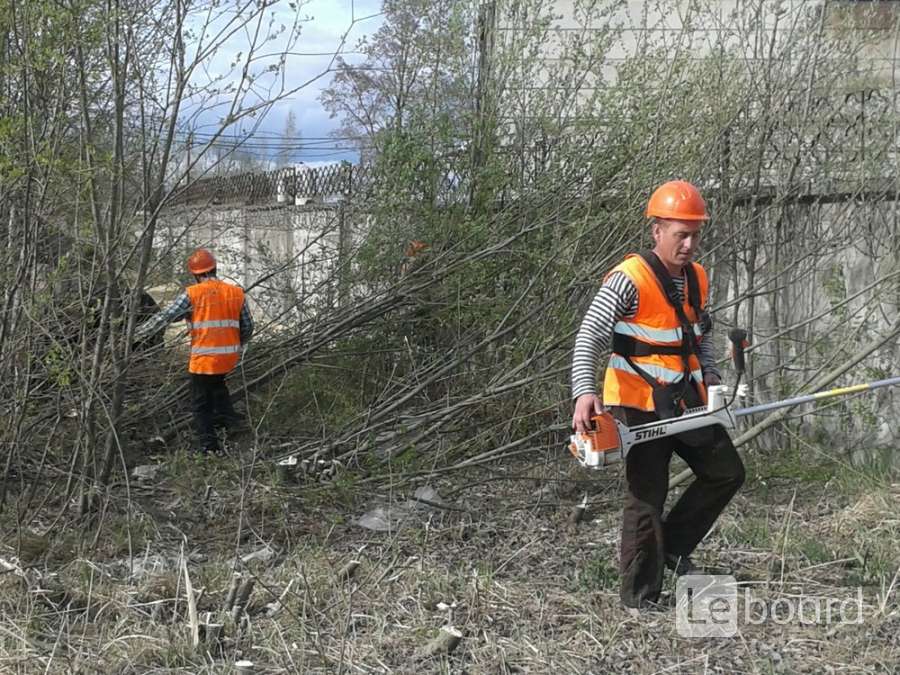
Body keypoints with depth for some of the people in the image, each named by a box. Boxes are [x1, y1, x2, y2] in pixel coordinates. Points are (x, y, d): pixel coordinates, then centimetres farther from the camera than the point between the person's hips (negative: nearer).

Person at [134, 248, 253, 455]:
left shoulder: (192, 295, -9)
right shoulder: (237, 293, 3)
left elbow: (164, 318, -10)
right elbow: (247, 327, 10)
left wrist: (137, 335, -1)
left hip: (204, 359, -4)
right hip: (230, 358, 4)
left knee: (201, 404, 9)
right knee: (216, 381, 36)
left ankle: (209, 445, 9)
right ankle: (226, 414, 25)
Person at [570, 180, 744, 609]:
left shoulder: (697, 280, 7)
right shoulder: (630, 280, -17)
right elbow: (589, 339, -22)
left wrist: (708, 375, 9)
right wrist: (585, 393, -35)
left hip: (685, 401, 8)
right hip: (639, 404, -7)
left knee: (727, 473, 9)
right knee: (647, 496, -5)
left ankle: (673, 545, 21)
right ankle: (638, 599, 5)